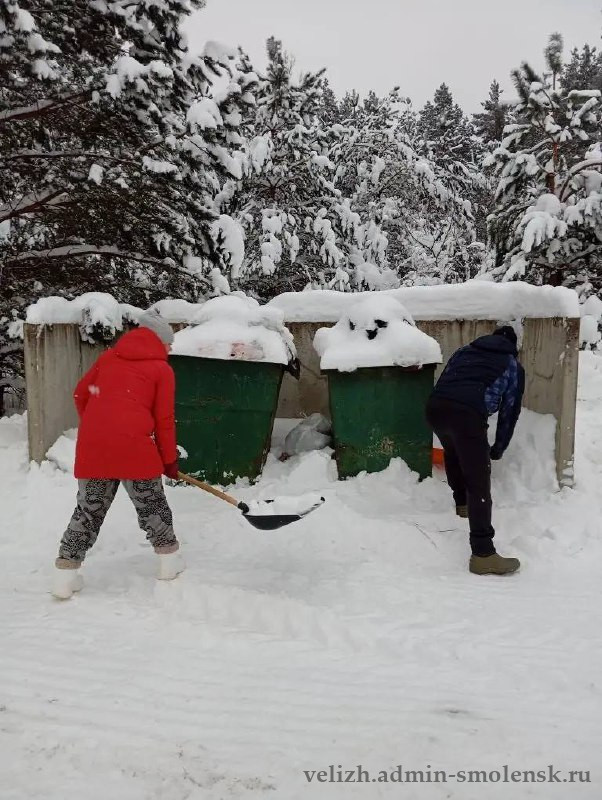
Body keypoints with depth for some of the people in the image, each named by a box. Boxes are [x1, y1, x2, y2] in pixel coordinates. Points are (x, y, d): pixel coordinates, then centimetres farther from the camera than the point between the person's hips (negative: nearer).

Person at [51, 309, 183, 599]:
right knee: (151, 503, 15)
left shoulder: (109, 356, 18)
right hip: (134, 446, -4)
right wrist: (170, 459, 12)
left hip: (92, 446, 4)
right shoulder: (162, 369, 6)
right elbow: (164, 420, 3)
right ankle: (169, 560, 29)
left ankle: (66, 574, 13)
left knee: (89, 509, 14)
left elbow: (81, 394, 19)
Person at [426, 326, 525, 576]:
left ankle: (462, 504, 52)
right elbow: (510, 411, 26)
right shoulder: (513, 366, 27)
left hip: (434, 406, 5)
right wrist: (498, 449, 38)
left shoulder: (465, 350, 36)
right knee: (479, 484, -4)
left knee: (453, 452, 36)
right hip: (467, 413, -5)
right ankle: (483, 554, -9)